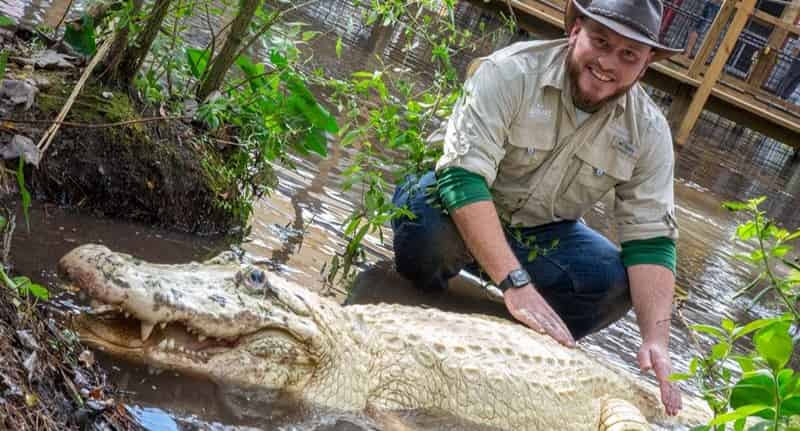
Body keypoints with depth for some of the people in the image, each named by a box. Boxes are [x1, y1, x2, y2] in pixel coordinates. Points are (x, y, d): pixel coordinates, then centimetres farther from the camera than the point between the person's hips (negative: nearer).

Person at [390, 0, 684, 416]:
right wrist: (515, 283, -44)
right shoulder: (511, 72, -25)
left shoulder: (648, 130, -11)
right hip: (463, 212, -3)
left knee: (616, 283, -23)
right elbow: (463, 176, -35)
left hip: (540, 233, 4)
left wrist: (656, 341, -28)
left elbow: (651, 240, -13)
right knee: (431, 221, -37)